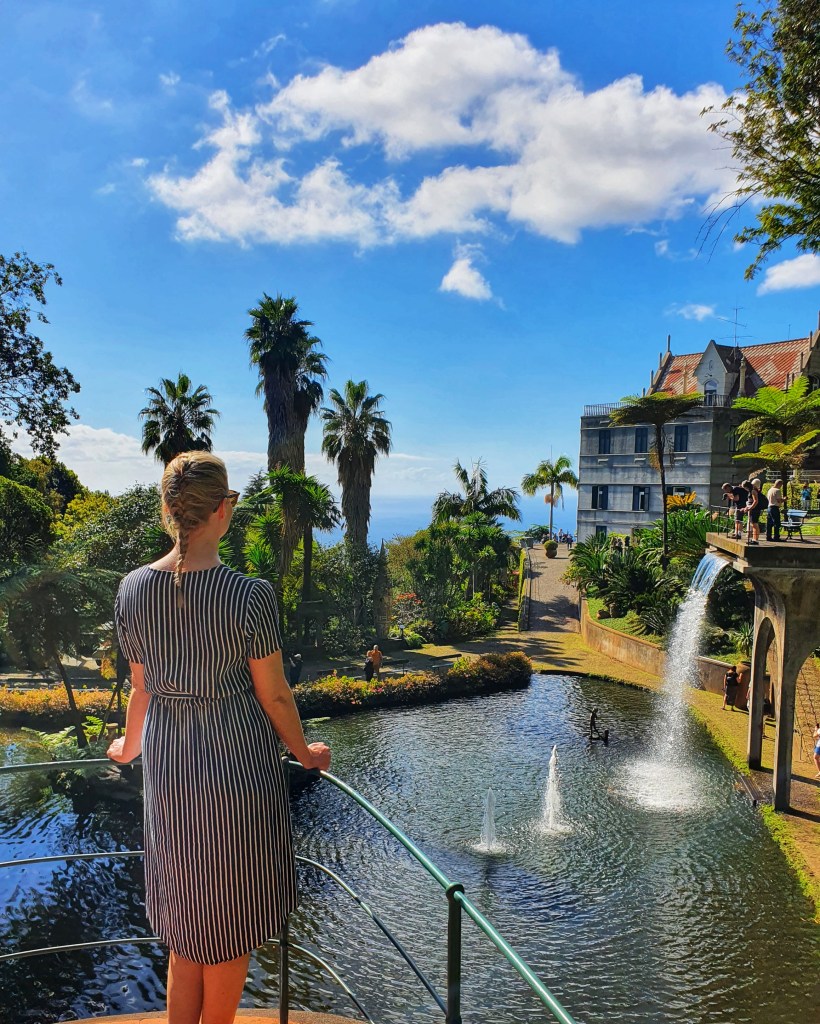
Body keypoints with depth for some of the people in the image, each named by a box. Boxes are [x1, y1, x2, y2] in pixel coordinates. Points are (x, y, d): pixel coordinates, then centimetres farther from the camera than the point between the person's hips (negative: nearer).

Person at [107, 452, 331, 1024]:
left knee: (184, 921, 23)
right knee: (231, 923, 17)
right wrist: (305, 753, 7)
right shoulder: (250, 594, -20)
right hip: (238, 762, -4)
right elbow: (274, 696, -11)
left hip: (167, 763, 5)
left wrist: (131, 748, 24)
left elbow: (142, 691, 4)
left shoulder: (134, 588, -6)